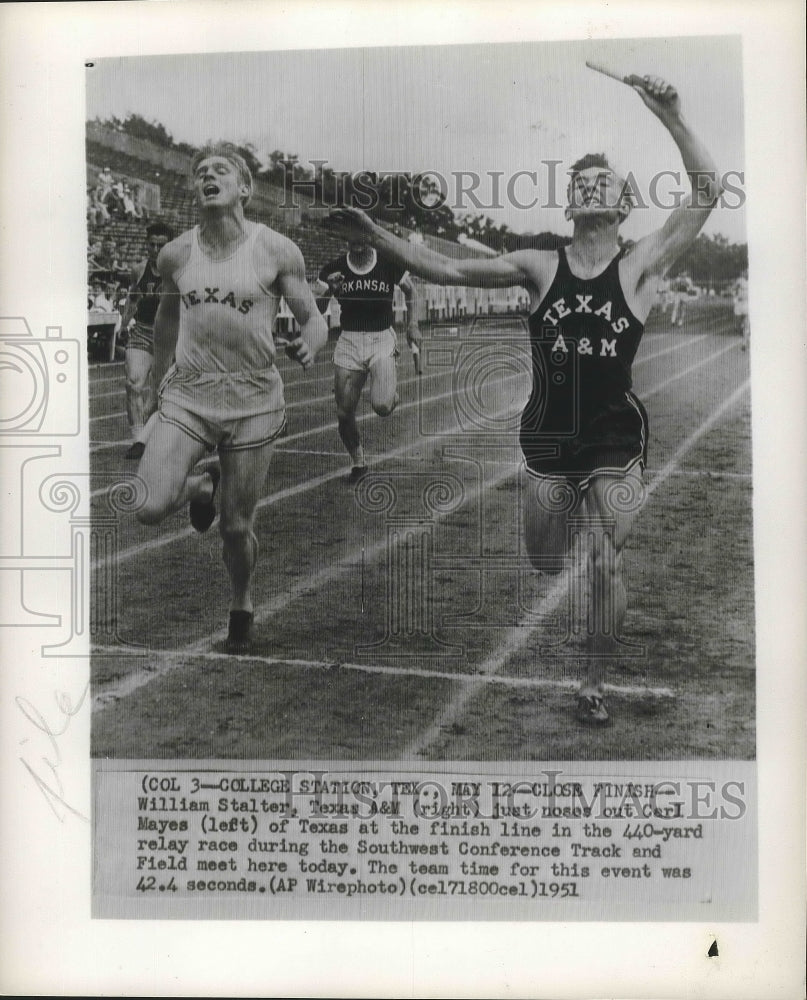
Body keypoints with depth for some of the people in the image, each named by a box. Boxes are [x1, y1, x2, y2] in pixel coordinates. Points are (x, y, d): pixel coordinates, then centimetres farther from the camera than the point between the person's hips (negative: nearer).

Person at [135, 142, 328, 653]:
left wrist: (310, 343, -24)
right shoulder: (175, 254, 4)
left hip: (253, 398, -2)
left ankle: (242, 606, 35)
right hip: (188, 392, 2)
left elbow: (314, 317, -1)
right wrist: (160, 381, 24)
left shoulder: (276, 250, -5)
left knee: (236, 528, 5)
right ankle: (201, 485, 20)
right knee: (149, 508, -16)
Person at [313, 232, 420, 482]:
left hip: (382, 339, -2)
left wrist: (412, 325, 7)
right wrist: (328, 291, -19)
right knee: (344, 413, 1)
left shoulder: (390, 265, -5)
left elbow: (409, 291, 14)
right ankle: (358, 463, 25)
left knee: (381, 406, -22)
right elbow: (315, 312, 0)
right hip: (349, 341, 2)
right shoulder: (333, 269, -2)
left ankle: (392, 389, 16)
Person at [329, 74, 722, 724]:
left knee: (604, 566, -3)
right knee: (543, 569, 11)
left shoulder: (641, 266, -2)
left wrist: (670, 117, -17)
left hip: (616, 438, -2)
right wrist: (375, 235, -5)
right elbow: (448, 270, 2)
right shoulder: (539, 268, 3)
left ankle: (594, 684, 15)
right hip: (548, 436, 2)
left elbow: (708, 192, -10)